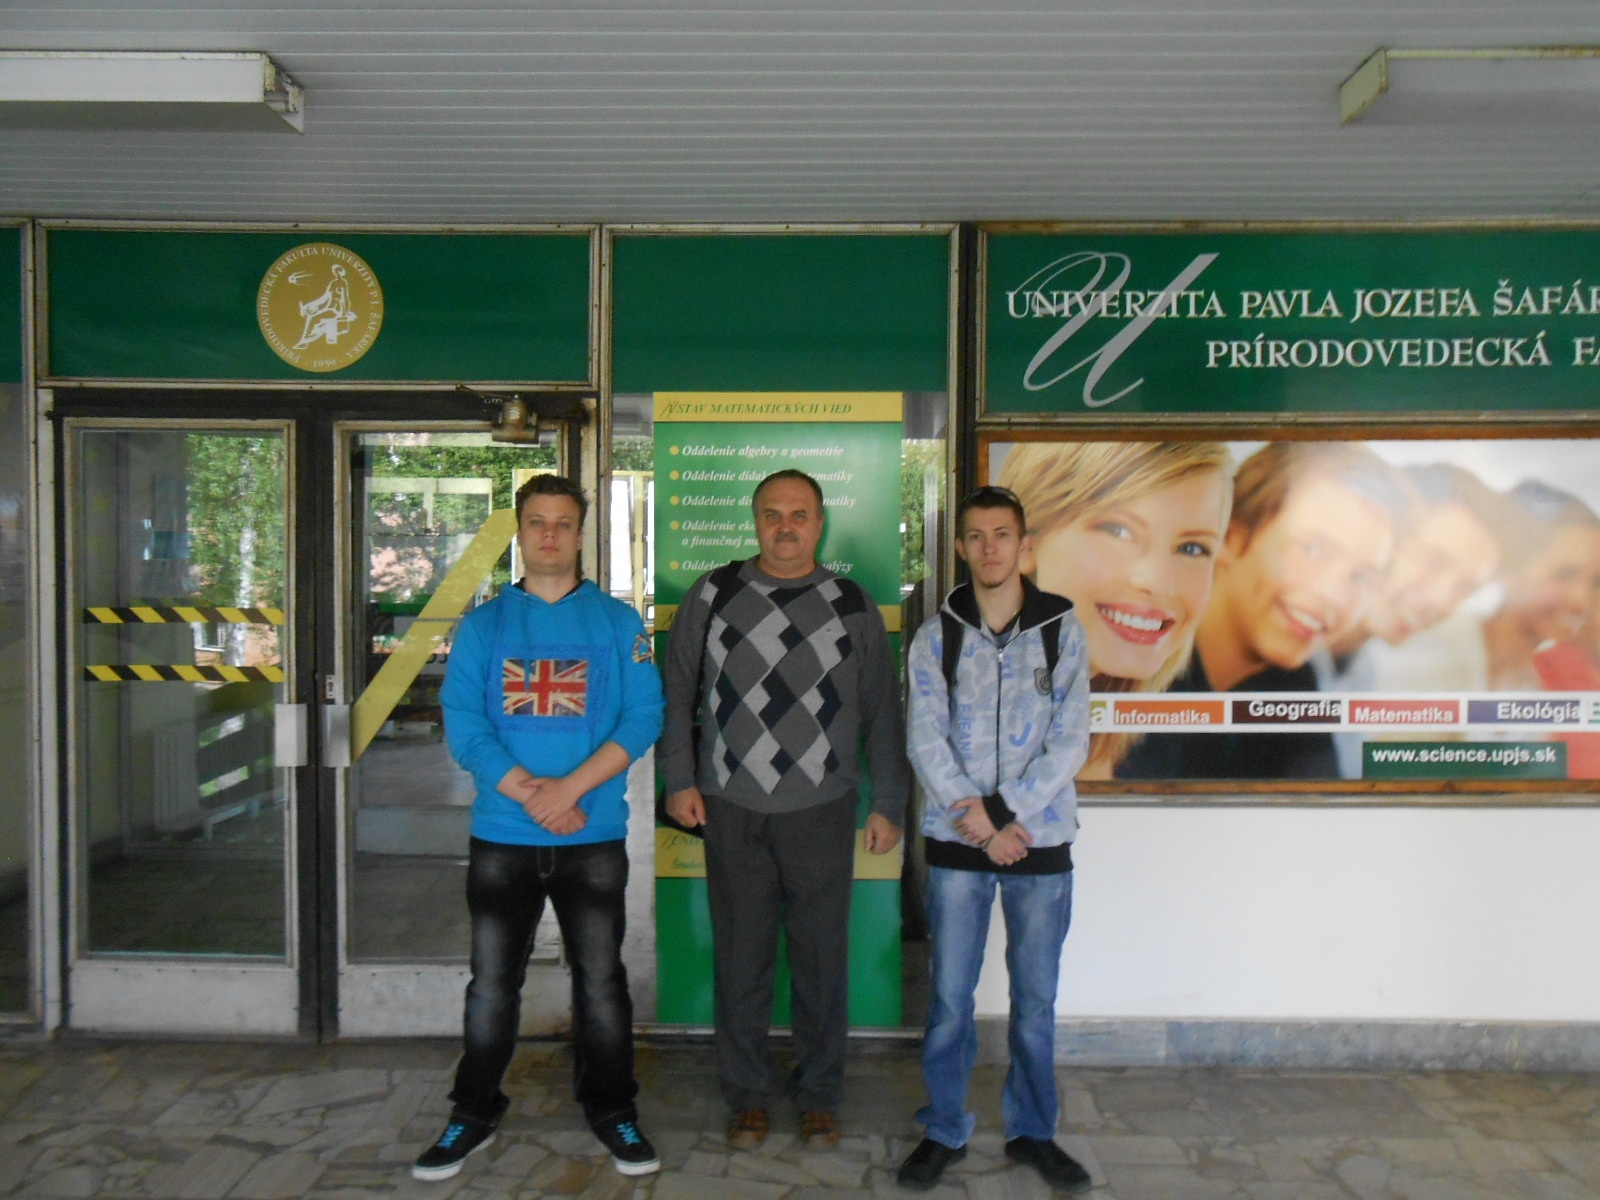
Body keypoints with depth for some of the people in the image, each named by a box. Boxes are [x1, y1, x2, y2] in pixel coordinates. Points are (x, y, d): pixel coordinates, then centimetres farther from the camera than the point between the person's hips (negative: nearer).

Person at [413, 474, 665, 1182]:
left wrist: (570, 787, -18)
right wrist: (530, 793, -17)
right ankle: (475, 1112, 30)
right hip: (501, 837, 1)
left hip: (594, 837, 0)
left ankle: (612, 1111, 28)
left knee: (601, 981, 10)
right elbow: (463, 724, -5)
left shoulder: (618, 622, 2)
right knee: (491, 983, 11)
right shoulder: (483, 626, 4)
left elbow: (643, 717, -6)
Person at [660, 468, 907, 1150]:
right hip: (731, 810, 0)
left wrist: (888, 803, 6)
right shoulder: (712, 596, 5)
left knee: (822, 959, 8)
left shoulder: (853, 607, 6)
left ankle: (819, 1098, 26)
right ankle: (747, 1097, 26)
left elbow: (882, 711, 8)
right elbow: (677, 691, 9)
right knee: (740, 958, 9)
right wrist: (679, 778, 1)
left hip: (822, 811, 0)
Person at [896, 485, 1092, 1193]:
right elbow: (926, 741, -4)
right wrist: (978, 823, -13)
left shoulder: (1062, 631, 3)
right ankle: (944, 1129, 23)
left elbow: (1070, 741, -3)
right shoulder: (935, 637, 3)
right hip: (956, 843, 0)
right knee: (950, 997, 5)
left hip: (1041, 841, 0)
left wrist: (1008, 814, -13)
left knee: (1035, 999, 10)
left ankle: (1032, 1130, 28)